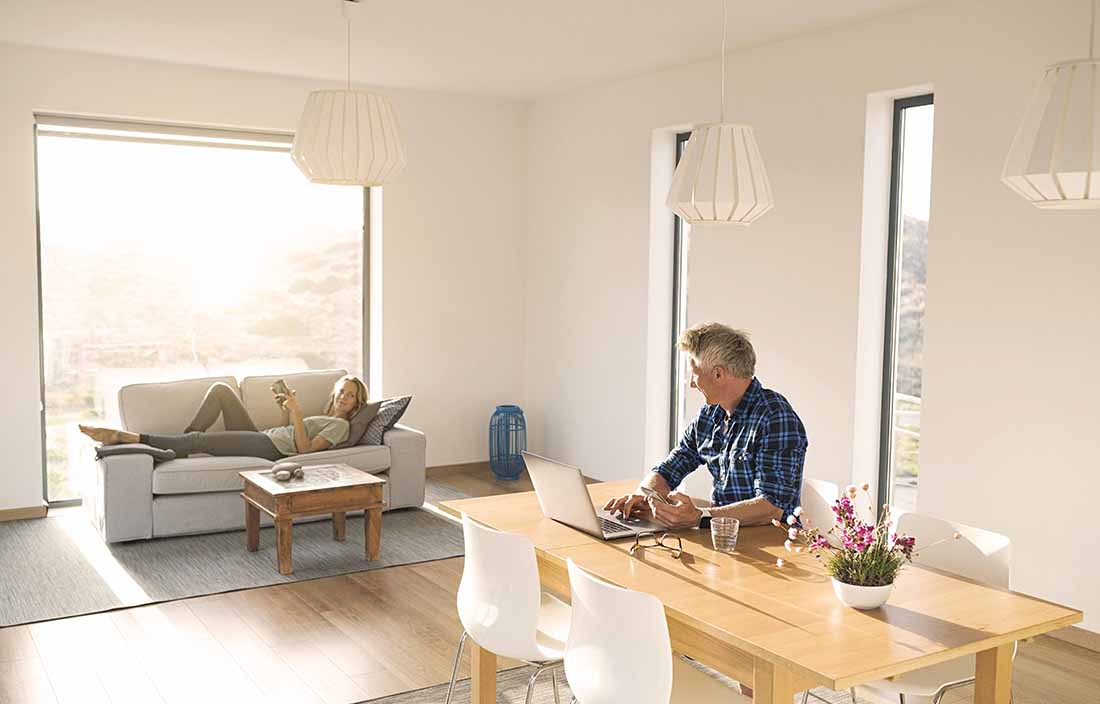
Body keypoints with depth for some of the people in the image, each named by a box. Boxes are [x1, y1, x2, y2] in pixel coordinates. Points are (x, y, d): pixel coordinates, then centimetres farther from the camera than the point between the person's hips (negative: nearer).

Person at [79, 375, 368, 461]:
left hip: (269, 448, -9)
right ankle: (181, 446, -6)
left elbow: (304, 447, -16)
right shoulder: (323, 418, 27)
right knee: (220, 389, -3)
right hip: (259, 437, 9)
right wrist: (288, 409, 13)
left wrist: (296, 411, -19)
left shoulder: (340, 425, -2)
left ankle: (124, 437, -21)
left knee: (200, 440, -22)